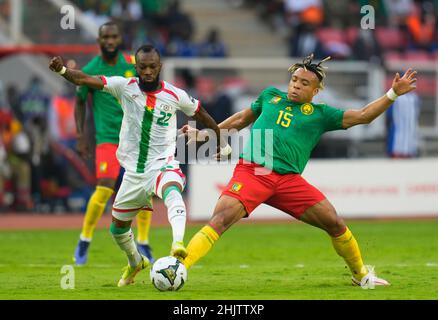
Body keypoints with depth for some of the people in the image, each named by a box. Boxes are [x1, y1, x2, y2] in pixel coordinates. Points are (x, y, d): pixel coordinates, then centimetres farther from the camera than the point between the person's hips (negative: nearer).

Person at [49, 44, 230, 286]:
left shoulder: (175, 95, -5)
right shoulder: (125, 87, -5)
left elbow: (201, 115, 14)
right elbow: (85, 80, -16)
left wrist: (221, 140, 22)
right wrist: (62, 70, -34)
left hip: (162, 165, -4)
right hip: (133, 172, 4)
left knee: (172, 191, -40)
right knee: (118, 228, 17)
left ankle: (178, 244, -61)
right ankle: (135, 262, 48)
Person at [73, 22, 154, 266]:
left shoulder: (132, 64, 0)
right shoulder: (90, 70, -6)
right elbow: (80, 101, 7)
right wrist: (81, 136, 2)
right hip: (108, 136, -3)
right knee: (104, 189, -16)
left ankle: (143, 243, 14)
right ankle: (85, 240, 1)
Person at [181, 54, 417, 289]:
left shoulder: (320, 114, 15)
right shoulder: (270, 96, 20)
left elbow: (362, 116, 12)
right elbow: (242, 119, 34)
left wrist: (393, 94, 4)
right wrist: (205, 135, 35)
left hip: (289, 179, 1)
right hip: (251, 171, -1)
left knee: (335, 223, -4)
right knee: (220, 220, -24)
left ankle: (361, 274, 19)